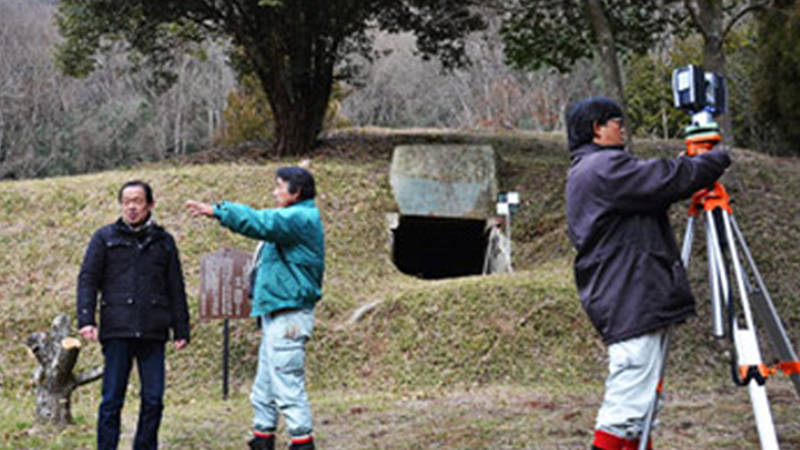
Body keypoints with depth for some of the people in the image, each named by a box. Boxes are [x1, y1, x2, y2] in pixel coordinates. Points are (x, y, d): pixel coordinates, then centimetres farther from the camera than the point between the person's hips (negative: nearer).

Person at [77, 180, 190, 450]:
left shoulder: (163, 241, 14)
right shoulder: (105, 238, 9)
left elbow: (176, 289, 16)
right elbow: (87, 280, 4)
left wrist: (181, 330, 12)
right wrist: (86, 320, -8)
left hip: (153, 333, 2)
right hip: (117, 331, -2)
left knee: (153, 398, 2)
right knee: (112, 399, -1)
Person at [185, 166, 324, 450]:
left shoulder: (300, 218, -13)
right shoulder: (295, 219, 21)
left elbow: (261, 223, -25)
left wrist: (217, 211, -25)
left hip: (288, 317, -11)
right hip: (277, 315, 11)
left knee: (288, 384, -9)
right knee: (265, 385, 14)